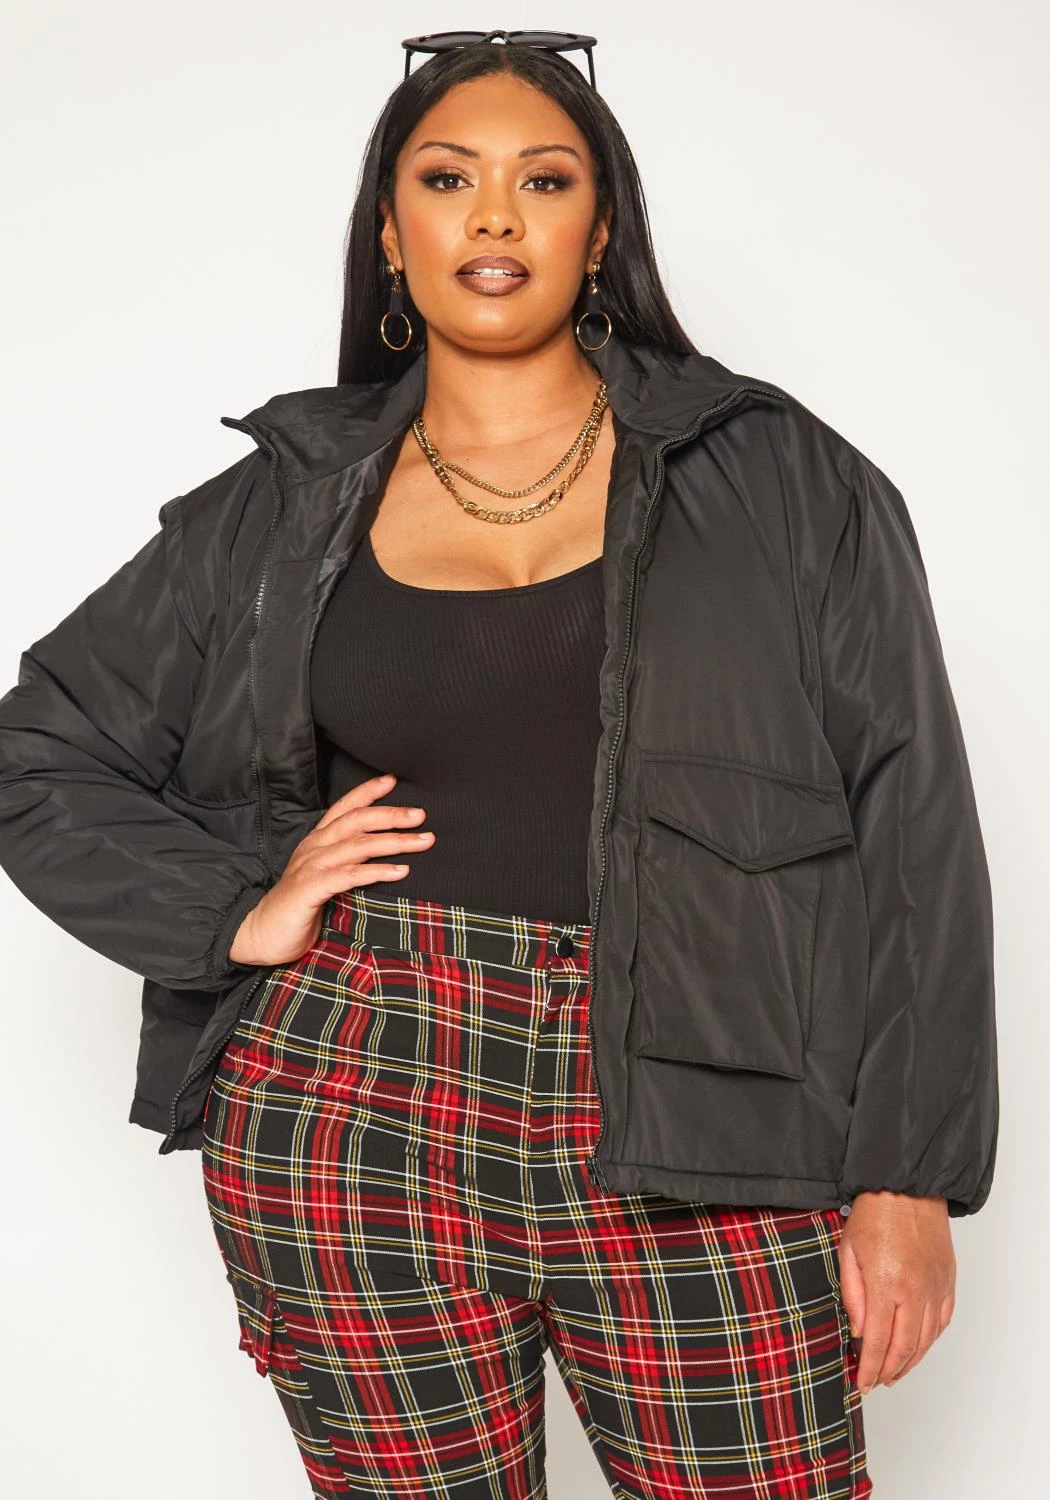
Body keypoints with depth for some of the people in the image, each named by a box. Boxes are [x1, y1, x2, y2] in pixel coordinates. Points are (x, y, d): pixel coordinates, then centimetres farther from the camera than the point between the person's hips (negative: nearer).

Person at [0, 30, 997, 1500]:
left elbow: (912, 826, 3)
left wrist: (912, 1175, -2)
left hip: (702, 1153, -1)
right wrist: (237, 913, 0)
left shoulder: (777, 478, 5)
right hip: (352, 1112, 1)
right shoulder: (283, 508, 9)